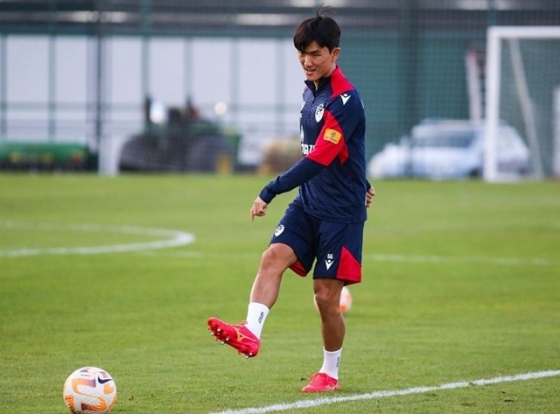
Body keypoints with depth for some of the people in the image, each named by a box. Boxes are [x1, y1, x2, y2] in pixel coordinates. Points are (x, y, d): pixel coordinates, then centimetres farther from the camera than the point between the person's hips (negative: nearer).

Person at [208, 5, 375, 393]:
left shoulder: (345, 100, -20)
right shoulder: (311, 90, 9)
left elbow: (319, 159, -27)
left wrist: (271, 192, -31)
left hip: (341, 211, -7)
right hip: (308, 204, 7)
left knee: (326, 296, -2)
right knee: (274, 257, -18)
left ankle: (330, 373, 16)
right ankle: (251, 332, -35)